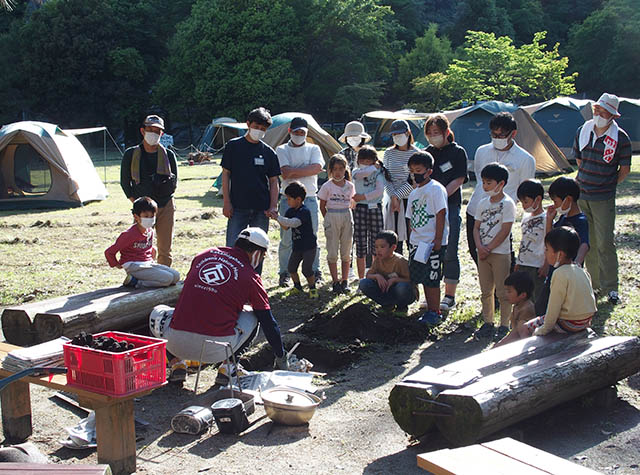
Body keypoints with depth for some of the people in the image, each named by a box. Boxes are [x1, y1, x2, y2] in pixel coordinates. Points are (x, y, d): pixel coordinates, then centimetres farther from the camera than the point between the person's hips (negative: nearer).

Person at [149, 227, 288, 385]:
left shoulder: (204, 255, 15)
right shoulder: (251, 277, 5)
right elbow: (268, 323, 10)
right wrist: (281, 359, 23)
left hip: (177, 344, 2)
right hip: (217, 350, -2)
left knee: (158, 313, 34)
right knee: (252, 317, 25)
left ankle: (176, 363, 17)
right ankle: (227, 367, 12)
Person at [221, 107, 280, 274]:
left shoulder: (268, 152, 7)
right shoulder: (233, 146, 3)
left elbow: (273, 181, 8)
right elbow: (226, 174, 3)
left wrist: (273, 206, -4)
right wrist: (227, 202, -4)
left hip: (261, 209, 2)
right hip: (238, 207, -2)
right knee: (232, 248, -5)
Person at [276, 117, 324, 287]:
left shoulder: (313, 149, 11)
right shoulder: (282, 150, 7)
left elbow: (317, 168, -9)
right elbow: (285, 173, -8)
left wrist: (294, 171, -11)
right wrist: (305, 170, -9)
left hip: (310, 198, 1)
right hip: (288, 198, -1)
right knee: (287, 239, 0)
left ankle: (314, 271, 15)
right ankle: (284, 273, 9)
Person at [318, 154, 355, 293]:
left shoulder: (350, 186, 5)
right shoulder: (327, 186, -3)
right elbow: (322, 206, 3)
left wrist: (345, 216, 6)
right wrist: (328, 220, 0)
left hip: (347, 217, 3)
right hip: (331, 218, -3)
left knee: (346, 251, 6)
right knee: (332, 252, -1)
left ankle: (345, 281, 14)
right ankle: (335, 282, 6)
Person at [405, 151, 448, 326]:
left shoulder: (436, 189, -9)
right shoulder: (413, 193, 14)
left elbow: (441, 214, -13)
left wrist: (438, 240, -16)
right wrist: (412, 241, 14)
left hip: (433, 243, -8)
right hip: (417, 243, 8)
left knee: (431, 279, -4)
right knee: (422, 279, 11)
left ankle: (435, 312, 6)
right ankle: (430, 310, 21)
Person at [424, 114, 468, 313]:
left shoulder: (458, 152, 0)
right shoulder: (428, 153, 14)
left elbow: (458, 180, -6)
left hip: (450, 206, -5)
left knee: (449, 252, -3)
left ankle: (449, 296, 5)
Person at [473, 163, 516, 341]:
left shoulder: (507, 204, -9)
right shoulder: (483, 203, 9)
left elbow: (505, 231, -14)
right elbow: (476, 227, 9)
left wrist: (488, 248, -14)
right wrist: (479, 246, -8)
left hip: (500, 253, -6)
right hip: (483, 253, 6)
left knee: (502, 292, -1)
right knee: (486, 291, 12)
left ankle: (504, 326, 7)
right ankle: (488, 323, 22)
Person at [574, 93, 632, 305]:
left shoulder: (620, 138, -9)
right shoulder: (583, 131, 3)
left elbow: (625, 169, -2)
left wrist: (608, 184, 2)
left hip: (603, 199, -4)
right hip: (580, 195, 4)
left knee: (605, 243, -4)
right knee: (587, 242, 10)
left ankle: (610, 288, 6)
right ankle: (596, 283, 22)